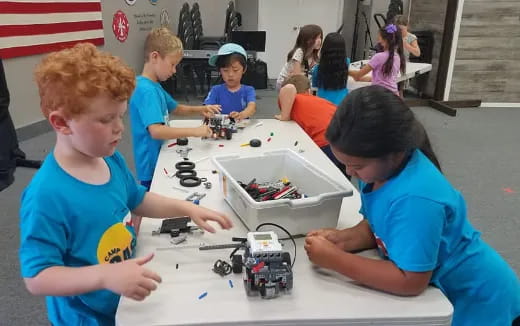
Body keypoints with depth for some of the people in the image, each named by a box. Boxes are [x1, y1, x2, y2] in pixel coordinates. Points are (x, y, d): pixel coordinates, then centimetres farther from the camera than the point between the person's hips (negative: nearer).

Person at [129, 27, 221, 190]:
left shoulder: (155, 86, 8)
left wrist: (200, 109, 4)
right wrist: (194, 131, -32)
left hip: (160, 160, 9)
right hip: (151, 166, -9)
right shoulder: (145, 90, -22)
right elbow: (156, 131, -33)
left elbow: (176, 108, 22)